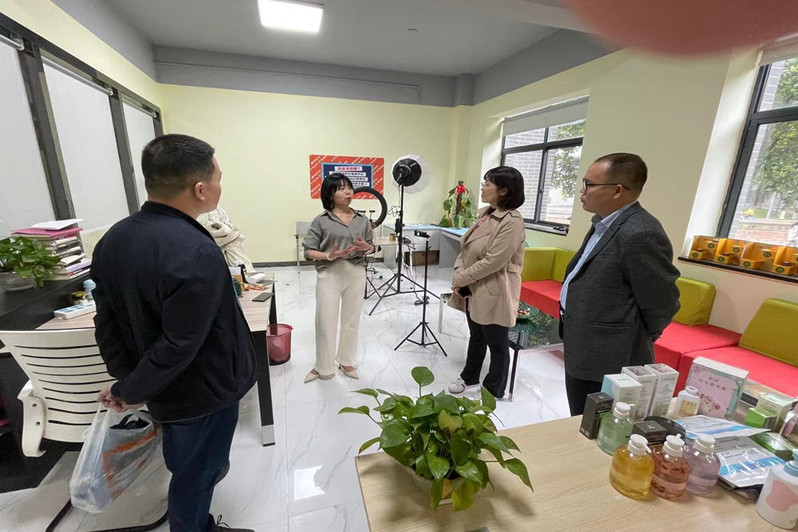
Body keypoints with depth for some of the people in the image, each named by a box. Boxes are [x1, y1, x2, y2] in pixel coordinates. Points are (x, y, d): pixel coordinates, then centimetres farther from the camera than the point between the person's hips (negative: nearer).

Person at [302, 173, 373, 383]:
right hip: (329, 274, -3)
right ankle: (323, 367, 25)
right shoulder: (321, 221, -5)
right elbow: (309, 251, -6)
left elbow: (371, 247, 14)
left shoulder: (362, 220, 5)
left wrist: (365, 247, -10)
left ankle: (346, 361, 34)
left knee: (351, 320, 14)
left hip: (356, 274, 3)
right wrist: (330, 256, -23)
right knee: (325, 323, 4)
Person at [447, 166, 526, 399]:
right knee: (476, 336, 23)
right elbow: (465, 248, 8)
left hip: (494, 293, -8)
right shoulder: (484, 213, 8)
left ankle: (493, 393, 30)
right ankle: (470, 378, 43)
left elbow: (492, 262, -24)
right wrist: (459, 275, -6)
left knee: (497, 344, 11)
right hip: (473, 289, 8)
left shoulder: (512, 221, -20)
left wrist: (460, 280, -16)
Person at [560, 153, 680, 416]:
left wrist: (638, 343, -3)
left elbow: (662, 304, -18)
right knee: (580, 426, 25)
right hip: (582, 353, 9)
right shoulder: (604, 225, 7)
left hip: (605, 363, -9)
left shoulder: (639, 234, -24)